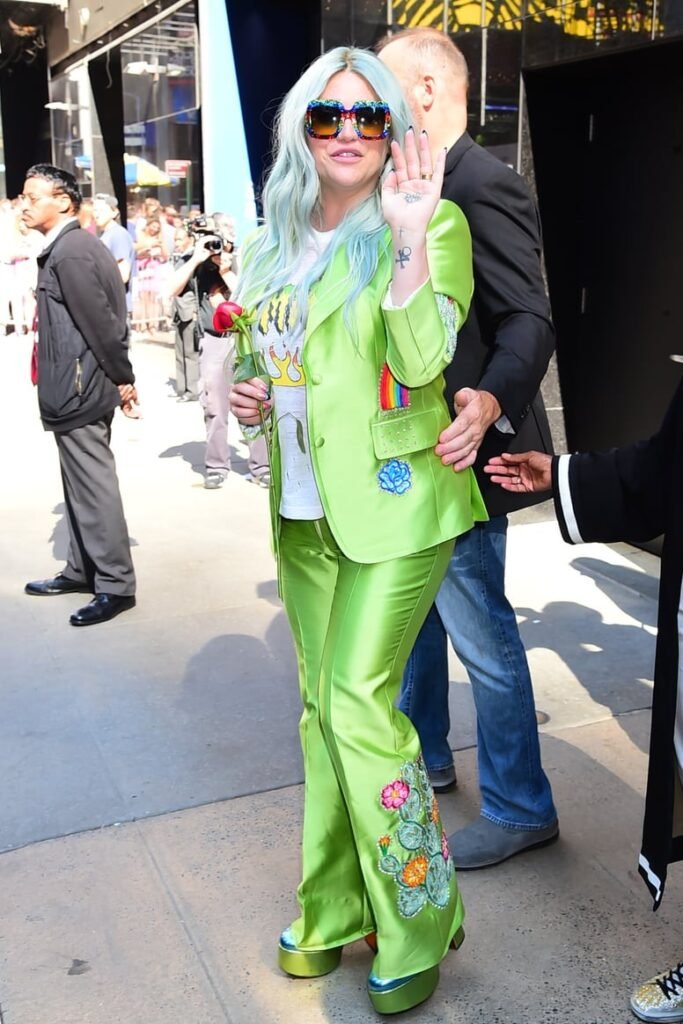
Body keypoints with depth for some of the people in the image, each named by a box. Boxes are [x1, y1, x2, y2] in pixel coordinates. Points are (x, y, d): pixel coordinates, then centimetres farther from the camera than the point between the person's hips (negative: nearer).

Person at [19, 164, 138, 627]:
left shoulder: (70, 250, -17)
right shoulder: (72, 246, 13)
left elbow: (100, 320, -20)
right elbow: (107, 317, 14)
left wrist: (123, 378, -11)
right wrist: (120, 378, 13)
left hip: (79, 389, -10)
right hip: (78, 386, 10)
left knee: (94, 486, -3)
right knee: (83, 484, 17)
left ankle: (115, 584, 6)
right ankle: (82, 570, 29)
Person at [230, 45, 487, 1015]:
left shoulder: (434, 225, -7)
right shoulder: (273, 243, 12)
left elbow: (420, 359, -20)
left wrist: (411, 235, -30)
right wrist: (245, 391, 2)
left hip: (393, 500, -6)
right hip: (304, 507, 7)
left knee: (358, 701, -9)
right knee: (322, 706, 13)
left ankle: (418, 922, 13)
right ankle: (334, 908, 30)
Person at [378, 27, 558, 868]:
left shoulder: (483, 186, -17)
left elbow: (528, 322, -23)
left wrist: (489, 403, -41)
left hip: (458, 455, -10)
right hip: (411, 457, 10)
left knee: (481, 635, 2)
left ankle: (519, 809, 20)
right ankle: (424, 755, 42)